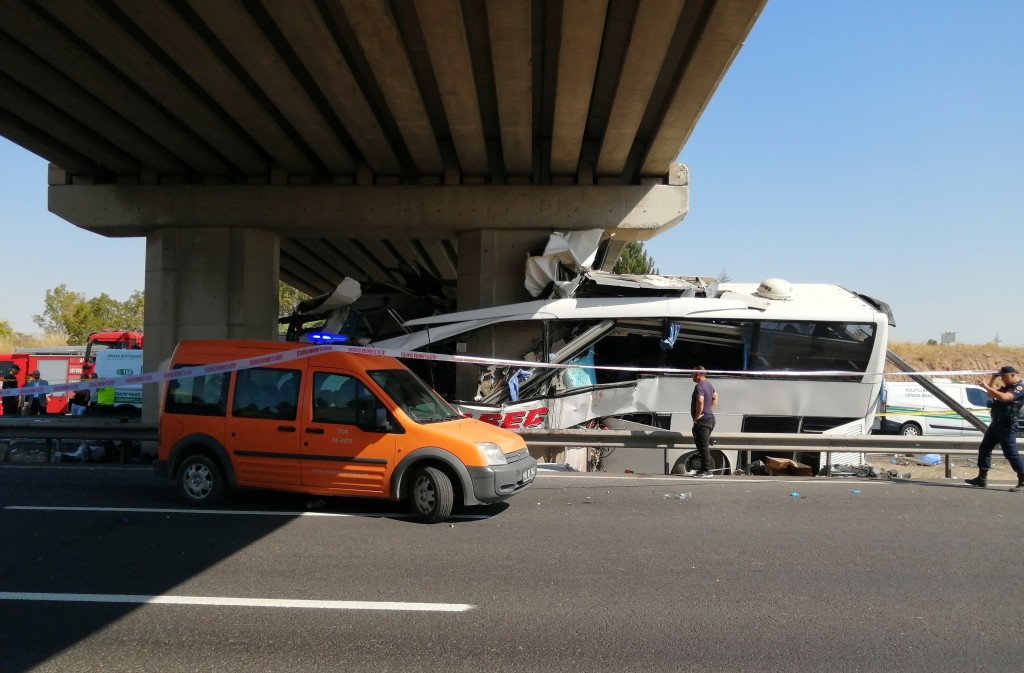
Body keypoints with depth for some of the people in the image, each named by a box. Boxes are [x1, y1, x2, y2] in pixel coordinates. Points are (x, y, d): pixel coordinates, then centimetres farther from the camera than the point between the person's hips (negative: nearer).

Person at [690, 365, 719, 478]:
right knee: (705, 446, 16)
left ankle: (706, 471, -7)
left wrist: (697, 416, -19)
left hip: (703, 420, -11)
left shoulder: (699, 386, -16)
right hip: (710, 418, 11)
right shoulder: (708, 384, 16)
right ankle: (704, 469, 23)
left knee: (703, 446, -8)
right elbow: (715, 397, 29)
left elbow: (700, 401, -30)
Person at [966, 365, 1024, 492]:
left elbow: (1003, 397, -30)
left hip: (1006, 426, -10)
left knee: (1011, 454, -8)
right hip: (996, 423, 10)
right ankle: (982, 479, 15)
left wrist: (986, 386, -31)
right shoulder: (1008, 387, 17)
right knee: (984, 448, 10)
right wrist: (993, 378, 11)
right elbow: (991, 394, 21)